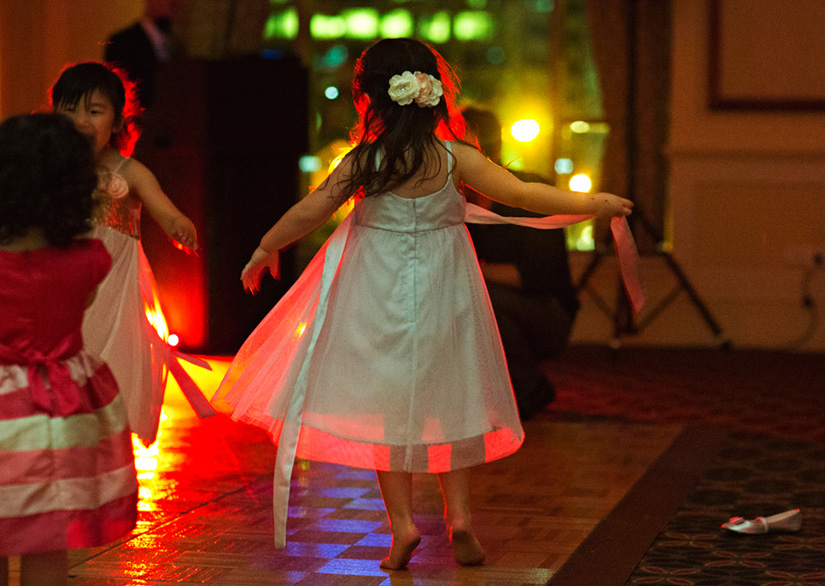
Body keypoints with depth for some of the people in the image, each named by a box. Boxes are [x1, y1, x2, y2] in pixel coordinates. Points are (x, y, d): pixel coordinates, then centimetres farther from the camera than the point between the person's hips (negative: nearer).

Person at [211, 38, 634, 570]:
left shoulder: (363, 162, -10)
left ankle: (402, 521, 4)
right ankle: (460, 514, 9)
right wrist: (593, 203, 4)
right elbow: (521, 194, -8)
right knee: (450, 403, 14)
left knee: (388, 405, 8)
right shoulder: (454, 158, -9)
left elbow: (310, 211, -4)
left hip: (381, 297, -1)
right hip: (443, 301, 1)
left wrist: (266, 248, 13)